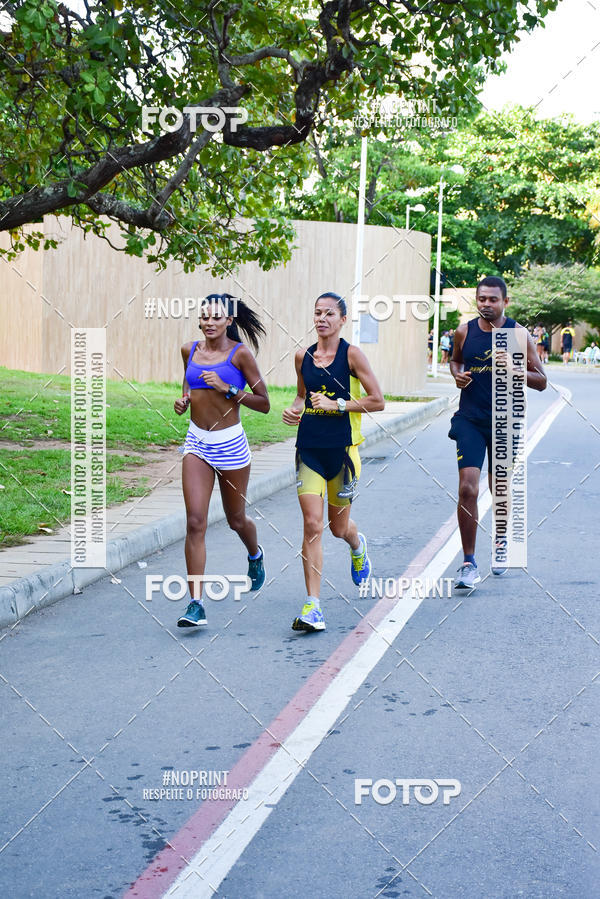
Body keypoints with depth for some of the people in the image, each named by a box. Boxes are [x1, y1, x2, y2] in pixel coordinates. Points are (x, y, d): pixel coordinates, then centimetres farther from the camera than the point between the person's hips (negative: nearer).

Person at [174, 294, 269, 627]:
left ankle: (256, 555, 50)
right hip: (197, 442, 3)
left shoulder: (240, 354, -8)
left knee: (236, 520, 14)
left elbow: (264, 404, -7)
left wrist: (227, 389, -18)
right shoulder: (190, 350, 6)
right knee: (195, 522, -9)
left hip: (230, 443, -3)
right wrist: (184, 400, 4)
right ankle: (196, 603, -8)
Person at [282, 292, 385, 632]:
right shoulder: (303, 356, 7)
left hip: (342, 450, -2)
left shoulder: (352, 354, -6)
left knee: (339, 526, 11)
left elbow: (377, 400, -7)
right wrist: (295, 409, 3)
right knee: (312, 524, -9)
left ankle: (358, 546, 51)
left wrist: (336, 405, -14)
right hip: (309, 448, 3)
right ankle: (313, 607, -7)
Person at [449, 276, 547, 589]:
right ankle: (469, 563, -5)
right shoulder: (464, 331, 2)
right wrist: (457, 375, -1)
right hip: (469, 420, 1)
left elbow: (541, 381, -3)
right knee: (467, 488, -14)